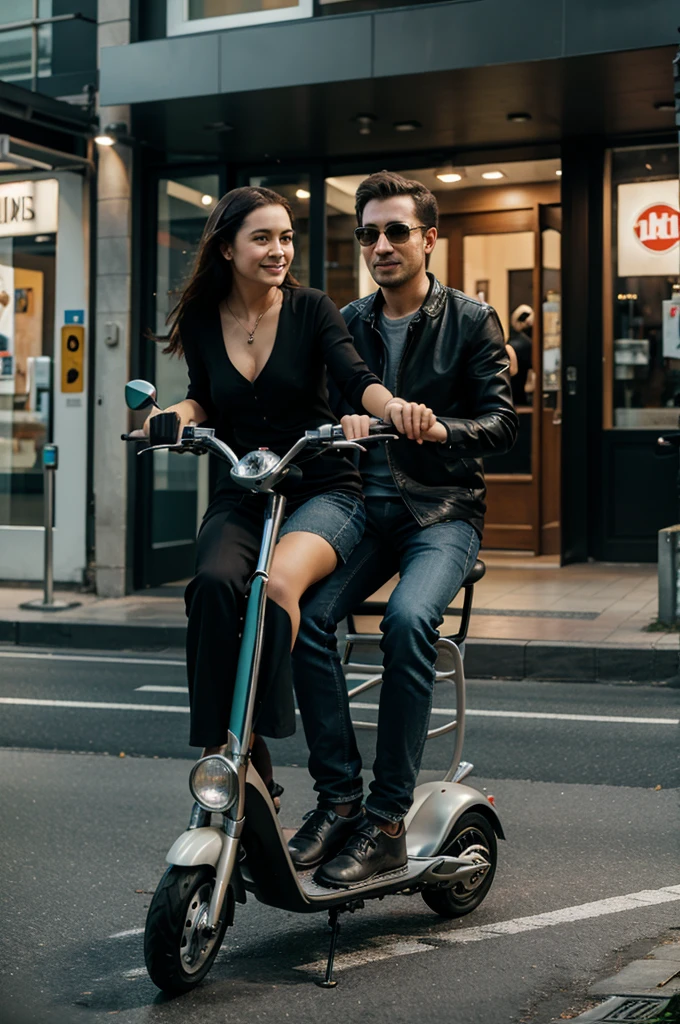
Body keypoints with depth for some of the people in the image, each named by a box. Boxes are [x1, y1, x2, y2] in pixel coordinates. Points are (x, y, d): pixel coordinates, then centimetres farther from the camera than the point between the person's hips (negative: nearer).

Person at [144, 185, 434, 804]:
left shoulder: (312, 309, -1)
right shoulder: (201, 321, 6)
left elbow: (356, 379, -12)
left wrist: (393, 405, -35)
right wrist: (177, 415, -5)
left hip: (322, 491, -2)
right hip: (239, 498, 2)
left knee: (278, 583, -34)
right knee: (214, 584, -30)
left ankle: (247, 748, -26)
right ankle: (221, 752, -24)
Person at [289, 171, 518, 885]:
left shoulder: (471, 322, 4)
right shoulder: (347, 325, 15)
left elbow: (501, 423, -3)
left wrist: (439, 429, -23)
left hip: (442, 511, -3)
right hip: (366, 506, 4)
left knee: (408, 618, -33)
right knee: (306, 613, -26)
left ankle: (386, 822, -25)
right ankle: (338, 798, -15)